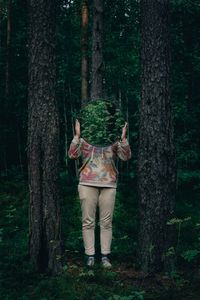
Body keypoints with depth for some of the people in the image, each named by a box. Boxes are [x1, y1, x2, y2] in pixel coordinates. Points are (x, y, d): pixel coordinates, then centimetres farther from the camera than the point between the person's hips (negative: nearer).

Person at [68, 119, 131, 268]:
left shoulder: (114, 144, 9)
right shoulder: (84, 142, 8)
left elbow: (126, 156, -3)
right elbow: (72, 154, -5)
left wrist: (123, 138, -15)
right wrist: (77, 136, -13)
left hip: (108, 186, 1)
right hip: (88, 185, -1)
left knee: (106, 222, 3)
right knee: (88, 221, 1)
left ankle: (105, 255, 9)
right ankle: (90, 255, 7)